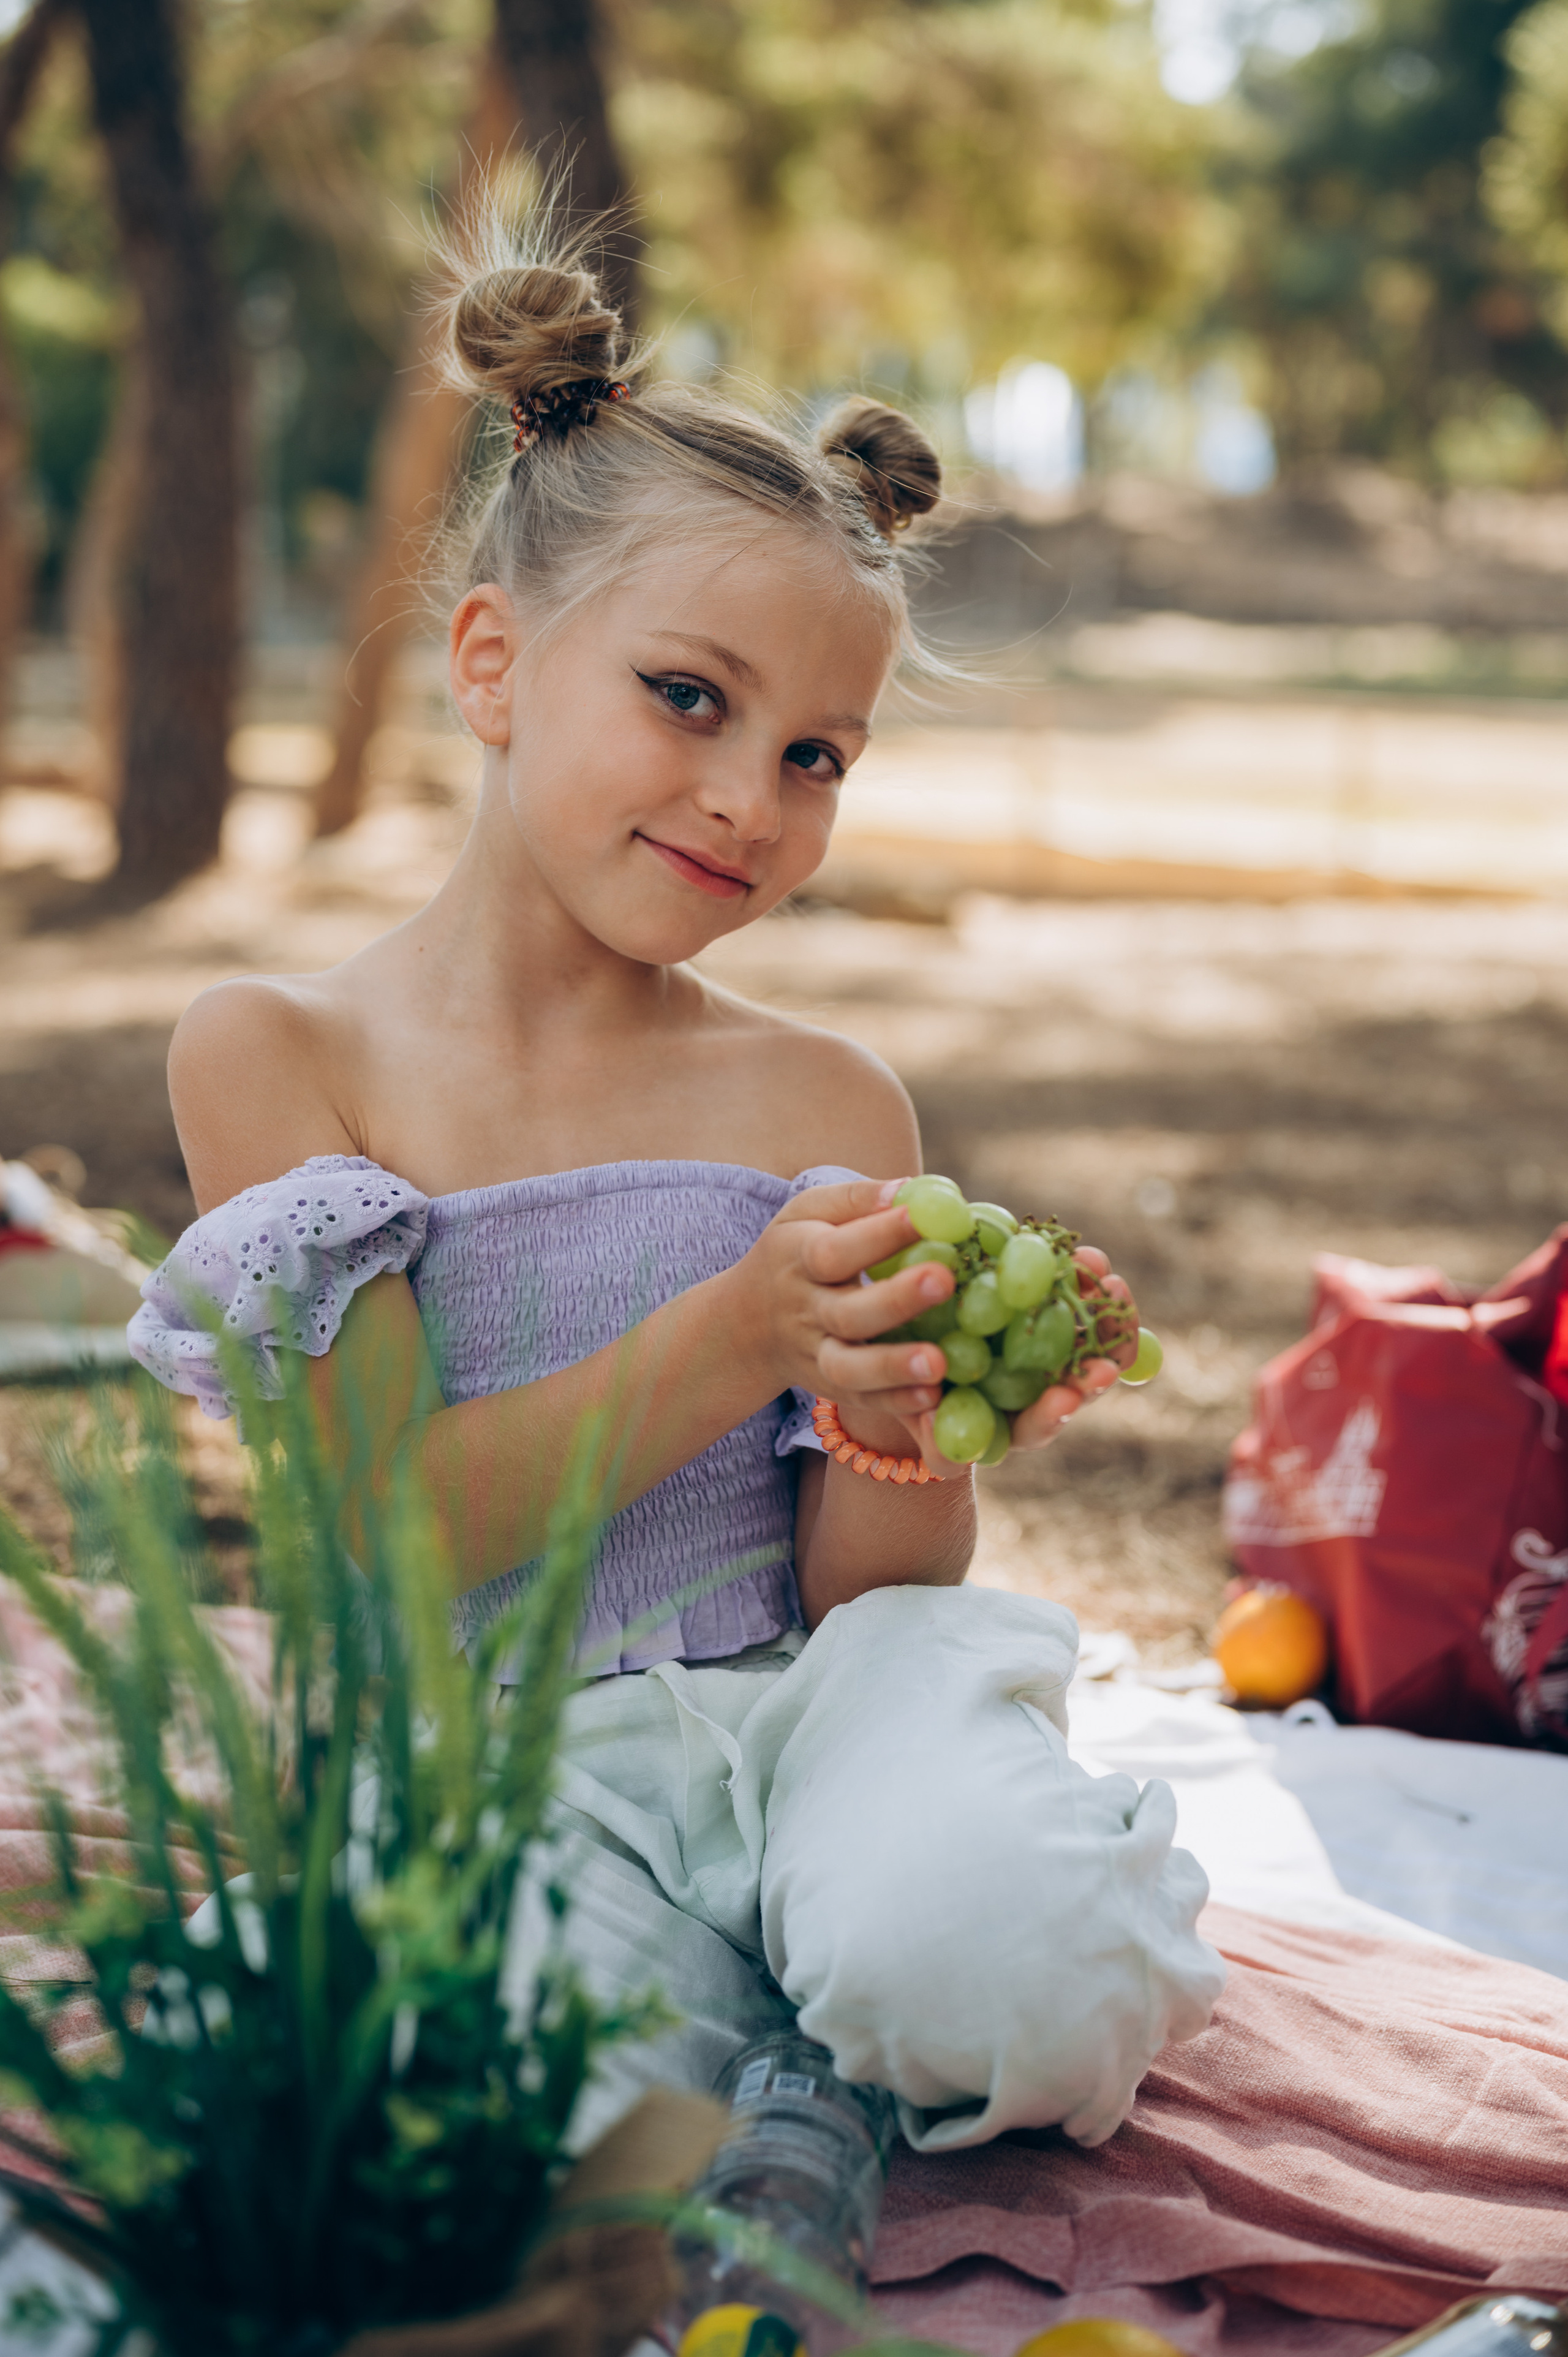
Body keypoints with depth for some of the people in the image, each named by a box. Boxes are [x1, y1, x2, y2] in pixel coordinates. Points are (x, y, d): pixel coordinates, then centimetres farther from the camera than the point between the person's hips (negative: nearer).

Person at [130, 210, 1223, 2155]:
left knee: (977, 1972, -33)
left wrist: (919, 1424, -21)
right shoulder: (273, 1056, 0)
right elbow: (396, 1522, -8)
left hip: (799, 1707, 1)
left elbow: (860, 1588, 3)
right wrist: (736, 1342, -22)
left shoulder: (830, 1106, 5)